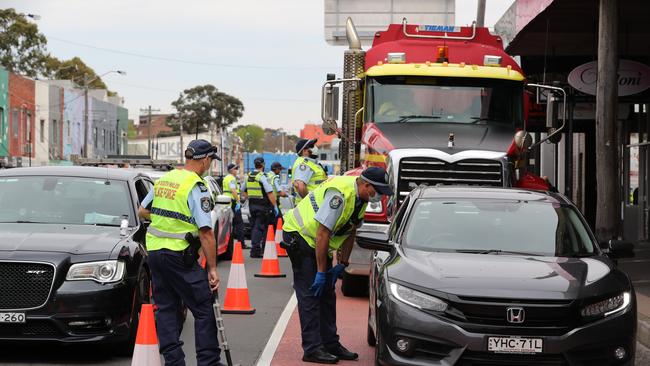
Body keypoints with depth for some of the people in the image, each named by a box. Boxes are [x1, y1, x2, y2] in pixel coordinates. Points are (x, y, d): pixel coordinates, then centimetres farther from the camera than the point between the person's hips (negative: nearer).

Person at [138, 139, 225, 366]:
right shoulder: (196, 187, -12)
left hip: (154, 251, 7)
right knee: (204, 309, 1)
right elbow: (205, 232, -16)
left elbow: (142, 212, 20)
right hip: (179, 255, -7)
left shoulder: (162, 180, 10)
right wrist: (212, 268, -13)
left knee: (166, 308, 12)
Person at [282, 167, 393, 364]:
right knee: (310, 293, -11)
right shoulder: (340, 194, -30)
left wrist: (342, 265, 6)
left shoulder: (360, 198, -1)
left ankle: (330, 344, 15)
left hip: (317, 242, 9)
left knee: (326, 294, 9)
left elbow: (350, 232, 10)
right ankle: (312, 349, -10)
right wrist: (321, 272, -24)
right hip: (299, 235, -9)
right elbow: (322, 234, -29)